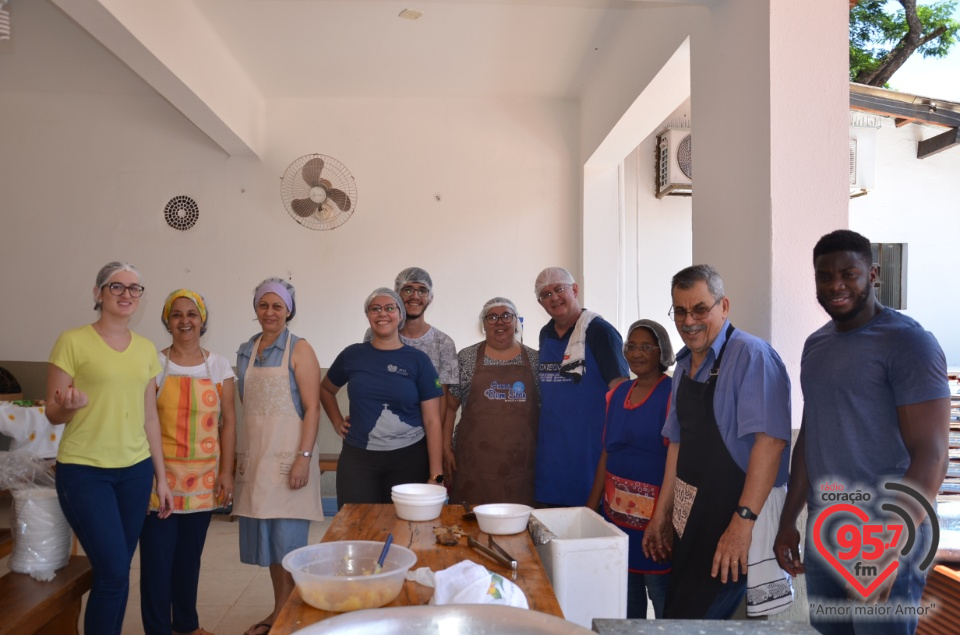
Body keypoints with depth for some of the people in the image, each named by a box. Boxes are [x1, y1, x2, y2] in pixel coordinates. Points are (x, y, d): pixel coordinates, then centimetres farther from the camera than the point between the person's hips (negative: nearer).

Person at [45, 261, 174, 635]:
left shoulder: (146, 349, 7)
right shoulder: (73, 341, -7)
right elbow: (52, 413, -4)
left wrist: (161, 477, 10)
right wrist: (69, 406, -28)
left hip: (135, 471, 5)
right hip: (84, 471, -4)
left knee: (118, 573, 11)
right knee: (113, 573, -6)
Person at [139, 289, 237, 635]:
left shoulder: (219, 365, 3)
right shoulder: (154, 363, -2)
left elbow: (228, 421, 4)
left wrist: (226, 471, -1)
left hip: (203, 476, 2)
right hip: (162, 472, -2)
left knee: (190, 554, 14)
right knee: (157, 556, 1)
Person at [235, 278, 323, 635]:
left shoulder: (299, 350, -6)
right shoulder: (246, 351, 11)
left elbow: (312, 407, -11)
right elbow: (247, 405, 16)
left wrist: (304, 457, -18)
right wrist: (240, 455, 14)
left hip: (288, 455, -6)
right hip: (256, 455, 6)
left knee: (288, 538, -1)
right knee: (265, 536, 12)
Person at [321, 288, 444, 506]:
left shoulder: (418, 360, -1)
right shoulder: (352, 355, 4)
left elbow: (432, 421, -3)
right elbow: (326, 389, 23)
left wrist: (436, 475, -8)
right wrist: (337, 422, 9)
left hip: (408, 459, -1)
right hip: (358, 457, 1)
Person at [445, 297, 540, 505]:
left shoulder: (535, 360, 7)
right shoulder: (466, 358, 6)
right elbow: (450, 406, 8)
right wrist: (446, 448, 2)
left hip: (522, 463, 1)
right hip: (475, 462, 0)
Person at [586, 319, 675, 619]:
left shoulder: (673, 394, -9)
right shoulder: (617, 394, 10)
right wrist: (591, 507, 11)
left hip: (654, 515, -6)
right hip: (616, 512, 6)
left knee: (664, 605, 3)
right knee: (624, 605, 15)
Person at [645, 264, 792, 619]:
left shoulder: (751, 356, -16)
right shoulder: (684, 365, 10)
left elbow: (770, 440, -23)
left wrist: (743, 522, -26)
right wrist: (663, 513, 17)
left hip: (736, 516, -8)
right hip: (691, 520, 8)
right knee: (676, 615, 16)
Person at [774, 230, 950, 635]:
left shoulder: (908, 342, -11)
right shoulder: (816, 345, 10)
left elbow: (930, 454, -17)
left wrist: (890, 548, -22)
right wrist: (788, 520, 15)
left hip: (884, 540, -6)